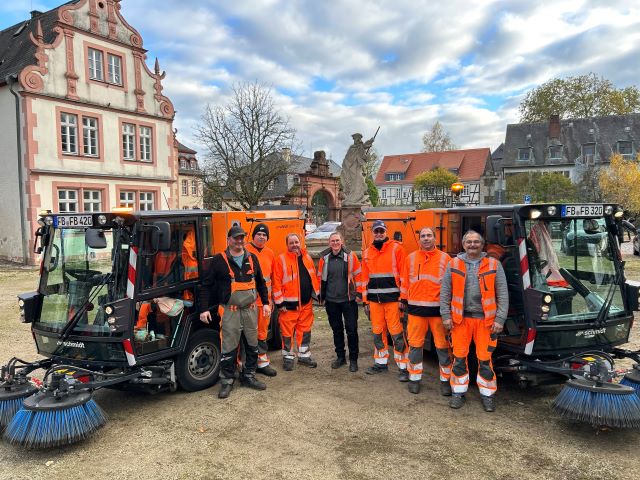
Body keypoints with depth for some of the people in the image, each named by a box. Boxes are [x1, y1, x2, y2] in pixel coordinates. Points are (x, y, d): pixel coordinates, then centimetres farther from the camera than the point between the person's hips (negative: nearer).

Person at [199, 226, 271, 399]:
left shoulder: (252, 259, 9)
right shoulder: (219, 260, -4)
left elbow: (260, 283, 17)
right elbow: (206, 285, -3)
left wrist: (265, 303, 11)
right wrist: (204, 309, -9)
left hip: (250, 310, 5)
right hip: (230, 312, -4)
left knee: (252, 346, 13)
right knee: (229, 349, 0)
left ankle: (248, 376, 29)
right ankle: (227, 382, 14)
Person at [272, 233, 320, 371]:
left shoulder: (307, 257, 9)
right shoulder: (281, 260, -8)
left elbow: (313, 277, 15)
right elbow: (277, 283, -10)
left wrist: (316, 293, 13)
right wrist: (280, 303, -12)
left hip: (306, 303, 5)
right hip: (289, 304, -5)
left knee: (305, 330, 14)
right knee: (287, 332, 4)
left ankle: (304, 355, 28)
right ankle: (288, 357, 19)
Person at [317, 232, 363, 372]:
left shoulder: (350, 256, -5)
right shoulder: (324, 258, 3)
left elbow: (358, 274, -2)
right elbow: (320, 277, 12)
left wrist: (359, 292, -3)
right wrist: (321, 295, 12)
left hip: (348, 299, -3)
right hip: (331, 301, 3)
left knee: (351, 329, 1)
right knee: (336, 329, 14)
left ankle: (353, 359, 15)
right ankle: (340, 357, 28)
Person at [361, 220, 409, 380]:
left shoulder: (396, 249, -4)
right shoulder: (367, 252, 11)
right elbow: (365, 278, 14)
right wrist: (365, 301, 12)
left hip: (392, 298, -5)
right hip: (374, 300, 5)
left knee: (396, 332, -4)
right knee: (377, 332, 13)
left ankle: (403, 367, 6)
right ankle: (381, 362, 27)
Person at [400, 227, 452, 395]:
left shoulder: (445, 258, 2)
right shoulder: (411, 258, 8)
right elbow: (405, 281, 11)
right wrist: (404, 300, 10)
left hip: (438, 308, -1)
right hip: (416, 308, 2)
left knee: (442, 345, 5)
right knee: (415, 344, 8)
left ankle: (445, 380, 20)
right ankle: (414, 378, 21)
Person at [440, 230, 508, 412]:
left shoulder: (494, 265, 3)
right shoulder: (454, 264, 5)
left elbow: (502, 295, 2)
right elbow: (445, 292, 6)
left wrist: (500, 319, -5)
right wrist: (446, 316, 0)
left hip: (485, 319, -1)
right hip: (460, 318, 1)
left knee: (485, 358, 4)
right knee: (459, 357, 6)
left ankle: (487, 394, 20)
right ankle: (458, 392, 20)